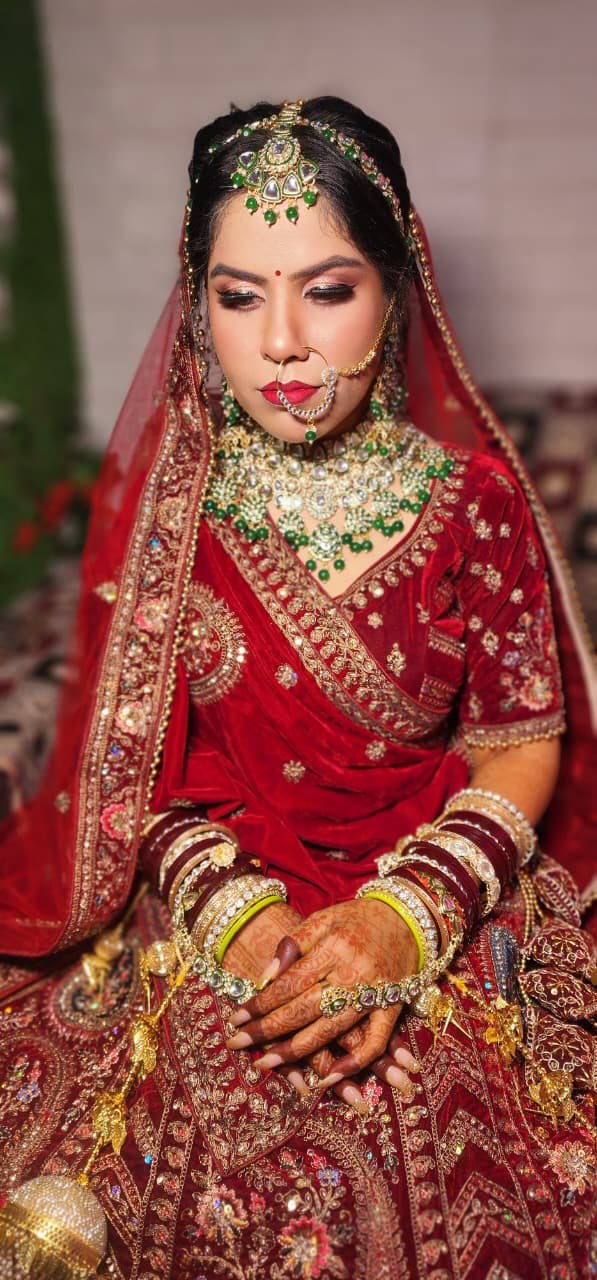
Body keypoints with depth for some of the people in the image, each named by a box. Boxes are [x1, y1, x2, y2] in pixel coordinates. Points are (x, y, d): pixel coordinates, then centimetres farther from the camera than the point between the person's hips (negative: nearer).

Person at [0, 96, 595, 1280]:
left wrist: (404, 917, -18)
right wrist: (238, 915, -16)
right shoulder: (156, 501, -5)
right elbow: (129, 759, -2)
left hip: (442, 929, 1)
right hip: (207, 923, 1)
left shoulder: (474, 493, -8)